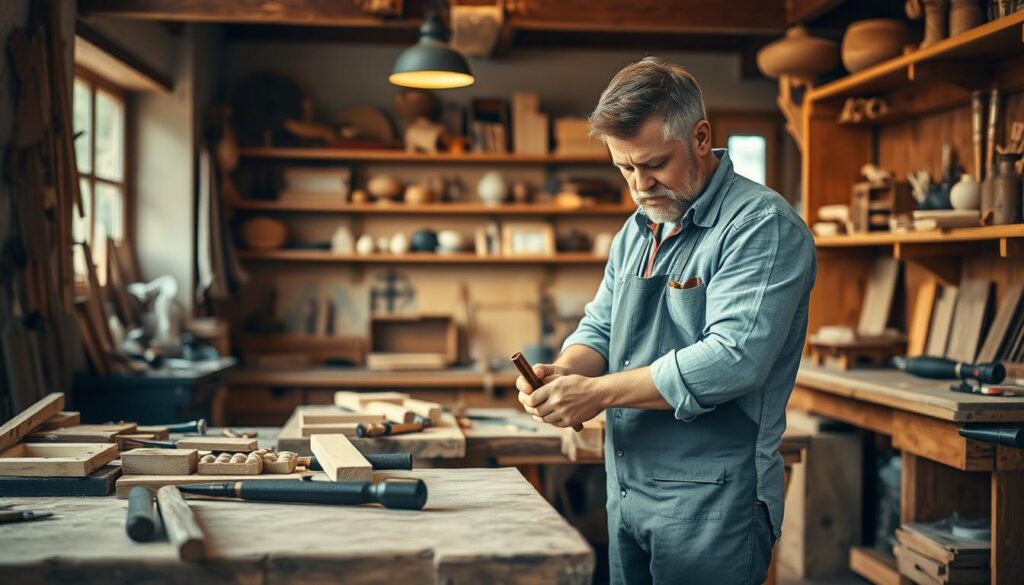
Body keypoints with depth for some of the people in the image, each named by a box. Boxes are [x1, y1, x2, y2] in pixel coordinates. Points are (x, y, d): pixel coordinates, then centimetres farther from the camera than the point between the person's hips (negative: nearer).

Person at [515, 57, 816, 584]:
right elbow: (599, 327, 15)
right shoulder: (637, 231, 12)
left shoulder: (762, 225, -14)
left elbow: (733, 359, -24)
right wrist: (565, 373, -9)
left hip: (709, 500, -7)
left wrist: (599, 391, -22)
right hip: (627, 492, 8)